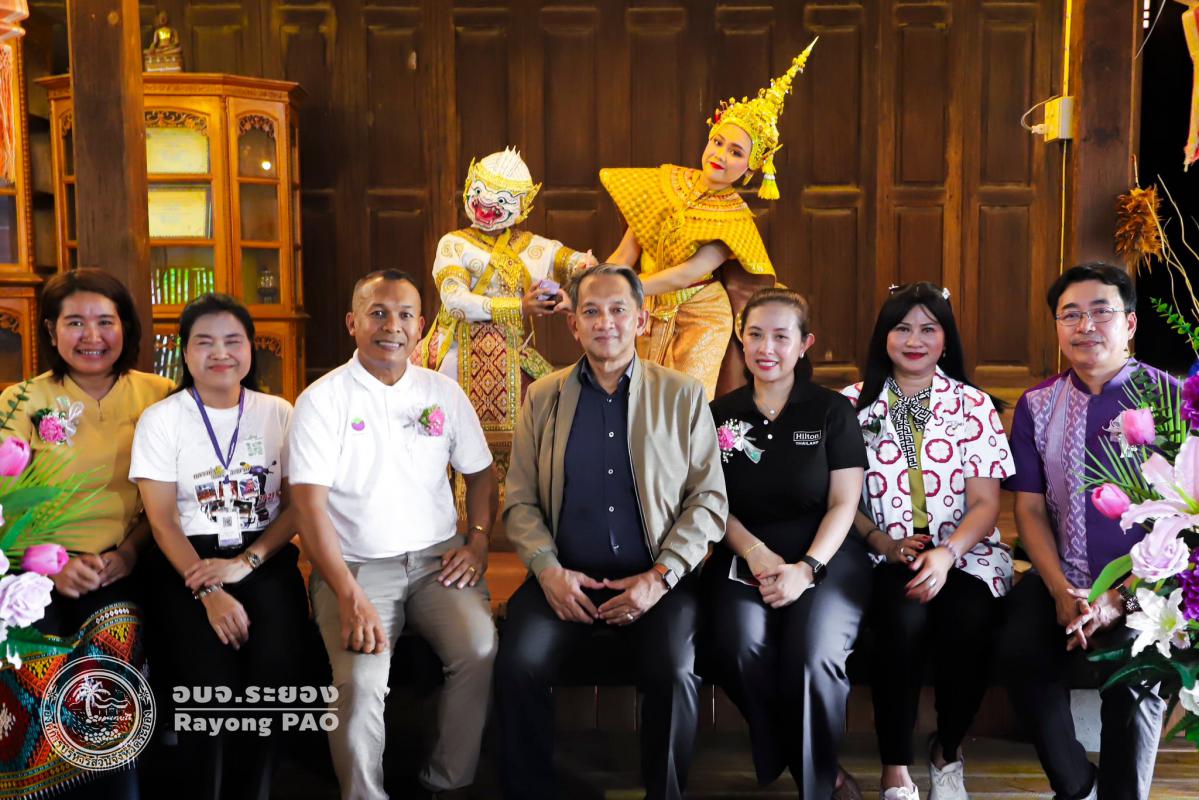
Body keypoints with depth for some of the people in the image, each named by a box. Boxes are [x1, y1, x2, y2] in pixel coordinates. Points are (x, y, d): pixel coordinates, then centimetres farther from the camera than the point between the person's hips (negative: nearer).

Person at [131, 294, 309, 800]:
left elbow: (297, 506, 5)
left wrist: (244, 564, -11)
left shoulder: (279, 414, 9)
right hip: (187, 564, -1)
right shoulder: (160, 420, 4)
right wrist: (208, 591, -16)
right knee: (212, 680, -21)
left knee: (275, 668, -20)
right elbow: (162, 521, -2)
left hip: (266, 558, 2)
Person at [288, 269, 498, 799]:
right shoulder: (322, 399, -2)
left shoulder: (445, 393, 10)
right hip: (355, 566, -3)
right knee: (361, 680, -26)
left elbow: (480, 472, 19)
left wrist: (478, 543, 2)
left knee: (479, 648, -23)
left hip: (438, 557, 3)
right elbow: (311, 504, -9)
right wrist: (349, 595, -18)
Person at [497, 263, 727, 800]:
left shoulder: (682, 396, 6)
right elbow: (519, 501, 7)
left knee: (674, 673, -26)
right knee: (518, 666, -23)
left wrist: (660, 577, -10)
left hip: (655, 579, -1)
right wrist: (549, 571, -9)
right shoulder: (543, 397, 10)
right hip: (567, 577, 1)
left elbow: (708, 499, 2)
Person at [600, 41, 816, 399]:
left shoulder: (735, 218, -11)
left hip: (699, 320, -3)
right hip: (650, 318, 4)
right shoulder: (668, 180, 0)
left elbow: (687, 275, -23)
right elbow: (626, 254, -2)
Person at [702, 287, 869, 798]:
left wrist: (806, 568, -14)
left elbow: (844, 504, 0)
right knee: (740, 648, -28)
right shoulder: (720, 414, 9)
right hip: (744, 556, 2)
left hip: (824, 554, -1)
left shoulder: (832, 410, 4)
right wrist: (757, 554, -10)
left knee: (814, 655, -29)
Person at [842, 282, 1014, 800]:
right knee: (906, 618, -33)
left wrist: (947, 554, -18)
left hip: (963, 553, 1)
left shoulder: (973, 404, 7)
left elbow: (985, 503, 0)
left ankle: (947, 754, 0)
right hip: (883, 557, 0)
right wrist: (883, 542, -14)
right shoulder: (854, 404, 7)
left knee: (968, 621, -30)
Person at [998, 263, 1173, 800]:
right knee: (1019, 650, -21)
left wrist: (1122, 598, -17)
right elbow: (1030, 509, 4)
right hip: (1063, 580, 3)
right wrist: (1061, 590, -10)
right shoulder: (1037, 405, 6)